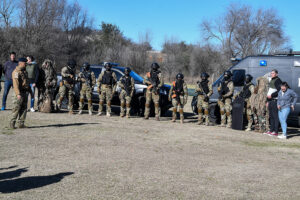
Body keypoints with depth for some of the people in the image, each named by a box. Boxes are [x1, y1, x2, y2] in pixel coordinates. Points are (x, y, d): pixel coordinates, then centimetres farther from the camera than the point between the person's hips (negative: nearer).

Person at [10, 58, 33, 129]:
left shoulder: (24, 71, 17)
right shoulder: (16, 72, -11)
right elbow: (15, 83, -20)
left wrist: (30, 91, 24)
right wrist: (18, 94, -28)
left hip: (25, 93, 8)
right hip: (19, 93, -8)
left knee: (24, 109, 7)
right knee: (16, 108, -6)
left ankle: (21, 123, 11)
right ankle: (12, 123, 1)